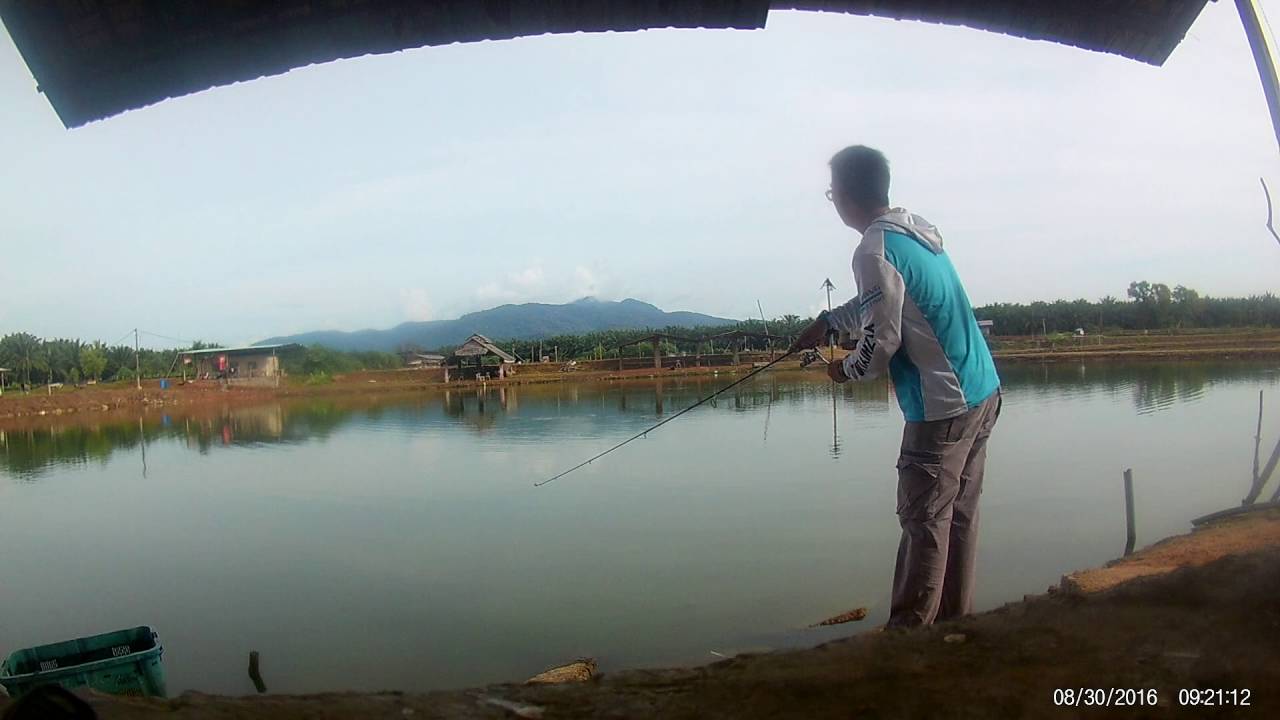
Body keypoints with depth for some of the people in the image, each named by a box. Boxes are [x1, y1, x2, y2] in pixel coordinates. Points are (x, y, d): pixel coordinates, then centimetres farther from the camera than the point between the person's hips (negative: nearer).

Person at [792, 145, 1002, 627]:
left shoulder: (875, 251, -16)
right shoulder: (917, 227, 11)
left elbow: (881, 341, -17)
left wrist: (846, 370, 1)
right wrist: (827, 323, 26)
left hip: (943, 406, -9)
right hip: (983, 392, 9)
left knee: (924, 520, -1)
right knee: (960, 513, 14)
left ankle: (908, 636, 8)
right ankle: (954, 621, 25)